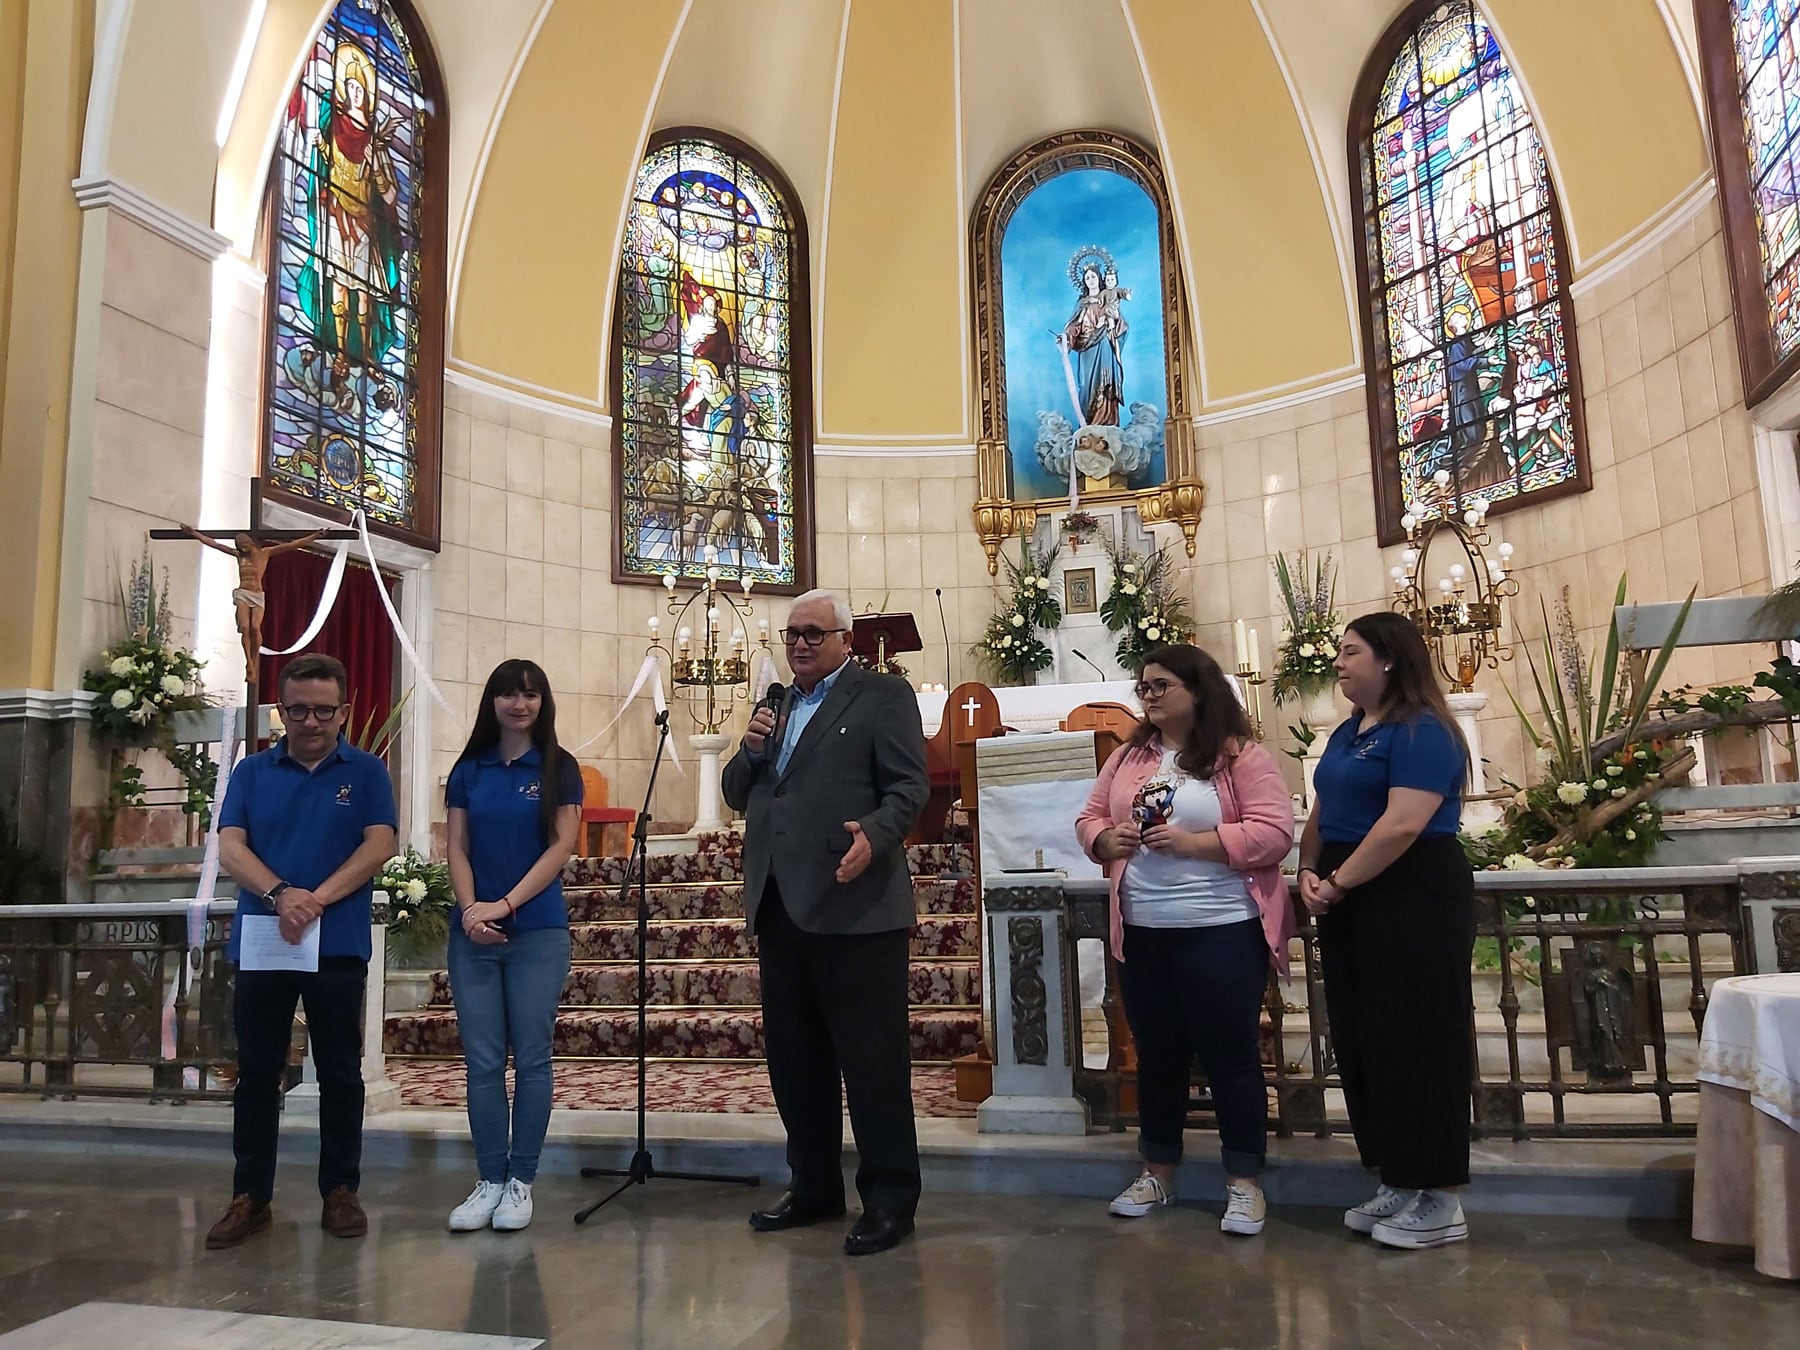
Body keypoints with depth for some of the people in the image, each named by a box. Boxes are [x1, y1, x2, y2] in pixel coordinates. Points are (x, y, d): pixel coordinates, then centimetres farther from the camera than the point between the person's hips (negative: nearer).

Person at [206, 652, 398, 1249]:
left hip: (337, 946, -2)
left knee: (340, 1074, 6)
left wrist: (318, 898, -18)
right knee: (256, 1073, 8)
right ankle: (250, 1197, 19)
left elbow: (379, 845, -6)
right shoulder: (251, 772, 9)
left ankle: (340, 1191, 18)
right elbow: (230, 847, -1)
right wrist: (279, 894, -19)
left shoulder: (366, 772, 4)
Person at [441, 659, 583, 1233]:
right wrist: (470, 910, -11)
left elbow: (562, 846, -5)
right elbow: (456, 848, 5)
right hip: (472, 934, 3)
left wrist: (505, 905, -13)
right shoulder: (468, 770, 9)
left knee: (531, 1059, 3)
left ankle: (521, 1180, 13)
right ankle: (489, 1180, 15)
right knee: (482, 1062, 5)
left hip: (537, 932, -2)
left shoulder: (559, 768, 2)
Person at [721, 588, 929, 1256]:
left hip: (855, 907, -7)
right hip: (780, 906, 7)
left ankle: (890, 1198, 12)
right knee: (793, 1061, 15)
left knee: (873, 1058, -1)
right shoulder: (776, 706, 20)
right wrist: (751, 749, 0)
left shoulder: (884, 695, -1)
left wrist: (874, 835, -28)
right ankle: (813, 1187, 29)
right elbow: (736, 795, 20)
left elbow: (909, 787, -9)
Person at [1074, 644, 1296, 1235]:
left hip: (1222, 931, -5)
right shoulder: (1127, 758, 11)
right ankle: (1158, 1172, 29)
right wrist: (1108, 839, -8)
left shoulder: (1242, 757, -7)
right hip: (1142, 932, 6)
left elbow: (1274, 833, -15)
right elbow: (1090, 819, 15)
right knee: (1157, 1053, 15)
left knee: (1230, 1053, 2)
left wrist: (1194, 842, -21)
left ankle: (1245, 1182, 15)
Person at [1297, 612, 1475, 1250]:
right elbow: (1322, 813, 18)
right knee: (1362, 1040, 11)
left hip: (1413, 900, -9)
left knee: (1415, 1041, -3)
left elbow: (1403, 824, -23)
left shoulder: (1421, 731, -12)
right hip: (1351, 903, 9)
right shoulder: (1348, 731, 16)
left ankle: (1439, 1202, 9)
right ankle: (1397, 1183, 23)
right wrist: (1309, 875, 2)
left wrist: (1337, 884, -18)